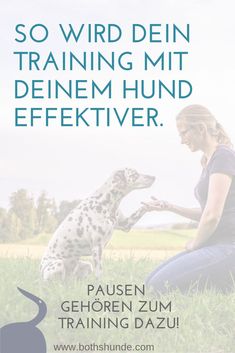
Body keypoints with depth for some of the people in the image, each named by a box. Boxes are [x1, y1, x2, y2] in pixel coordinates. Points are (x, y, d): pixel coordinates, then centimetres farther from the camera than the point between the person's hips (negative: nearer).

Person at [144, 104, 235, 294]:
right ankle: (219, 285, 7)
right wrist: (169, 207, 15)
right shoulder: (209, 161, 17)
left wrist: (194, 244, -4)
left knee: (160, 285, -18)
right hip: (215, 246, 10)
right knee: (152, 282, 5)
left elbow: (212, 215, -20)